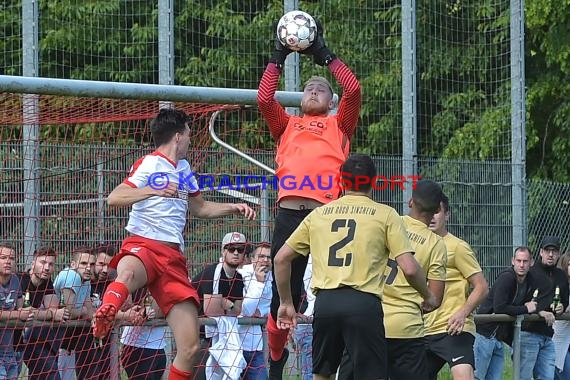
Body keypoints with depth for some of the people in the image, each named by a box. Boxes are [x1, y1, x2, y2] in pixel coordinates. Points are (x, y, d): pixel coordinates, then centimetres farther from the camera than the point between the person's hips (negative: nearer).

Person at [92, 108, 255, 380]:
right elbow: (114, 198, -14)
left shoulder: (184, 168, 25)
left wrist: (233, 208, 29)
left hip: (174, 257, 7)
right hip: (143, 245, -7)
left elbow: (200, 208, 42)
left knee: (190, 348, -3)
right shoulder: (149, 165, 1)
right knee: (127, 275, -47)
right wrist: (151, 190, -27)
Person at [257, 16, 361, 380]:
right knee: (282, 293, 3)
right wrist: (279, 56, 14)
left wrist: (325, 55, 14)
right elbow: (264, 98, 10)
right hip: (290, 214, 1)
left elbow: (354, 90, 7)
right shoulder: (287, 124, 25)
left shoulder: (339, 125, 21)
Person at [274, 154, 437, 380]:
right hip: (363, 303, -3)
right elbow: (409, 268, -1)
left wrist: (286, 303, 27)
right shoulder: (385, 215, 6)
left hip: (325, 302, 3)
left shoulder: (319, 214, 17)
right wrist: (427, 296, 16)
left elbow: (281, 258, 18)